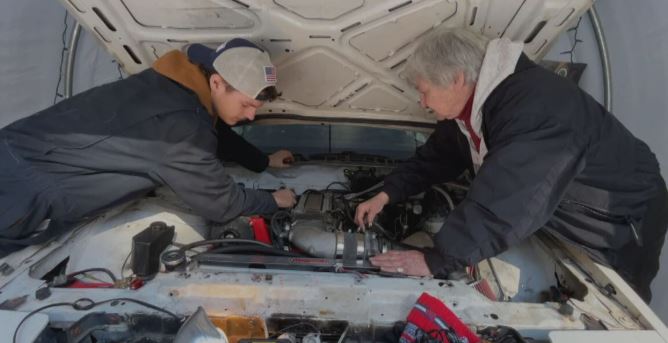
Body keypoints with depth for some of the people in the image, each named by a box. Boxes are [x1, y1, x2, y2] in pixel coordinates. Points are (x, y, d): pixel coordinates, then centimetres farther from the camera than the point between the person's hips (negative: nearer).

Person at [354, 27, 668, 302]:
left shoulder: (535, 107, -40)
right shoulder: (470, 105, -9)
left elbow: (500, 206, -46)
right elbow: (435, 158, 5)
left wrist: (436, 261, -41)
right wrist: (388, 193, -4)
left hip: (623, 219, -7)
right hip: (566, 220, 7)